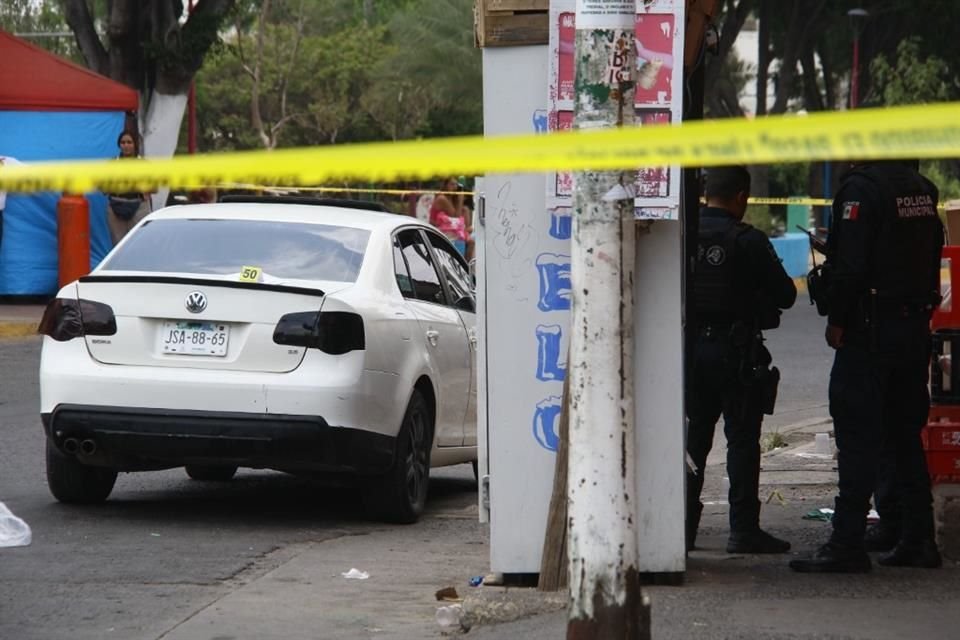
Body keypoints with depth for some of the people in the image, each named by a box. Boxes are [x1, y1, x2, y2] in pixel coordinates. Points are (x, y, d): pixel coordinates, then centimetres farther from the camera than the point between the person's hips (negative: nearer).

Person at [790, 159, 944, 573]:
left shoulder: (861, 187, -14)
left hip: (872, 331, -8)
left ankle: (847, 544, -9)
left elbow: (850, 263, -19)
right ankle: (918, 539, 14)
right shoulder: (922, 187, 11)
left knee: (857, 437, -7)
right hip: (916, 327, 8)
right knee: (906, 435, 14)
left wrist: (836, 320, -10)